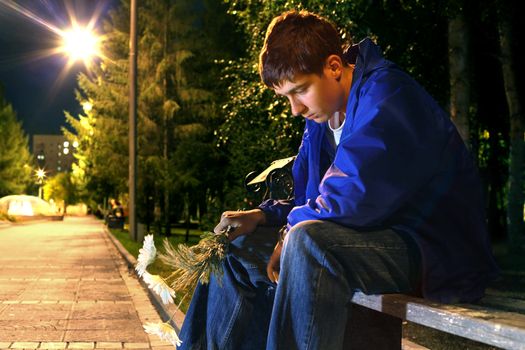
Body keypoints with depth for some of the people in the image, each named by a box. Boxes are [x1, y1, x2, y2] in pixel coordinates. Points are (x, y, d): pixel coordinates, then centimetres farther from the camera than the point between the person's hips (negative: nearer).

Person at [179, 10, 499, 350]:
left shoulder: (387, 95, -18)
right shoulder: (322, 115, 10)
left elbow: (355, 200, -27)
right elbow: (307, 199, 17)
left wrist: (296, 222, -10)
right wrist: (262, 216, -2)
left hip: (435, 254, -9)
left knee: (307, 240, -36)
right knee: (239, 249, 9)